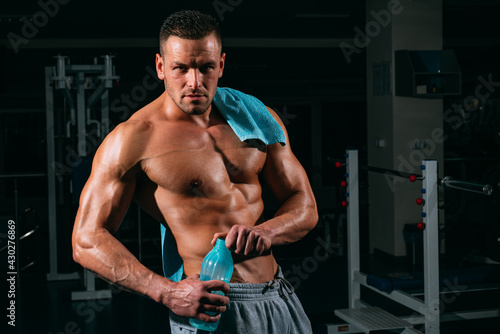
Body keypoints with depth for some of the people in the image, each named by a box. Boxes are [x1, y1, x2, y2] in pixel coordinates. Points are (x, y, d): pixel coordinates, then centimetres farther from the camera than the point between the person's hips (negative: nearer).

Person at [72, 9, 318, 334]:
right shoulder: (132, 141, -8)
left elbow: (305, 208, 9)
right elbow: (87, 241, -10)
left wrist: (264, 231, -14)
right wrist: (168, 293, -21)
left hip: (280, 298, 5)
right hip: (210, 307, -5)